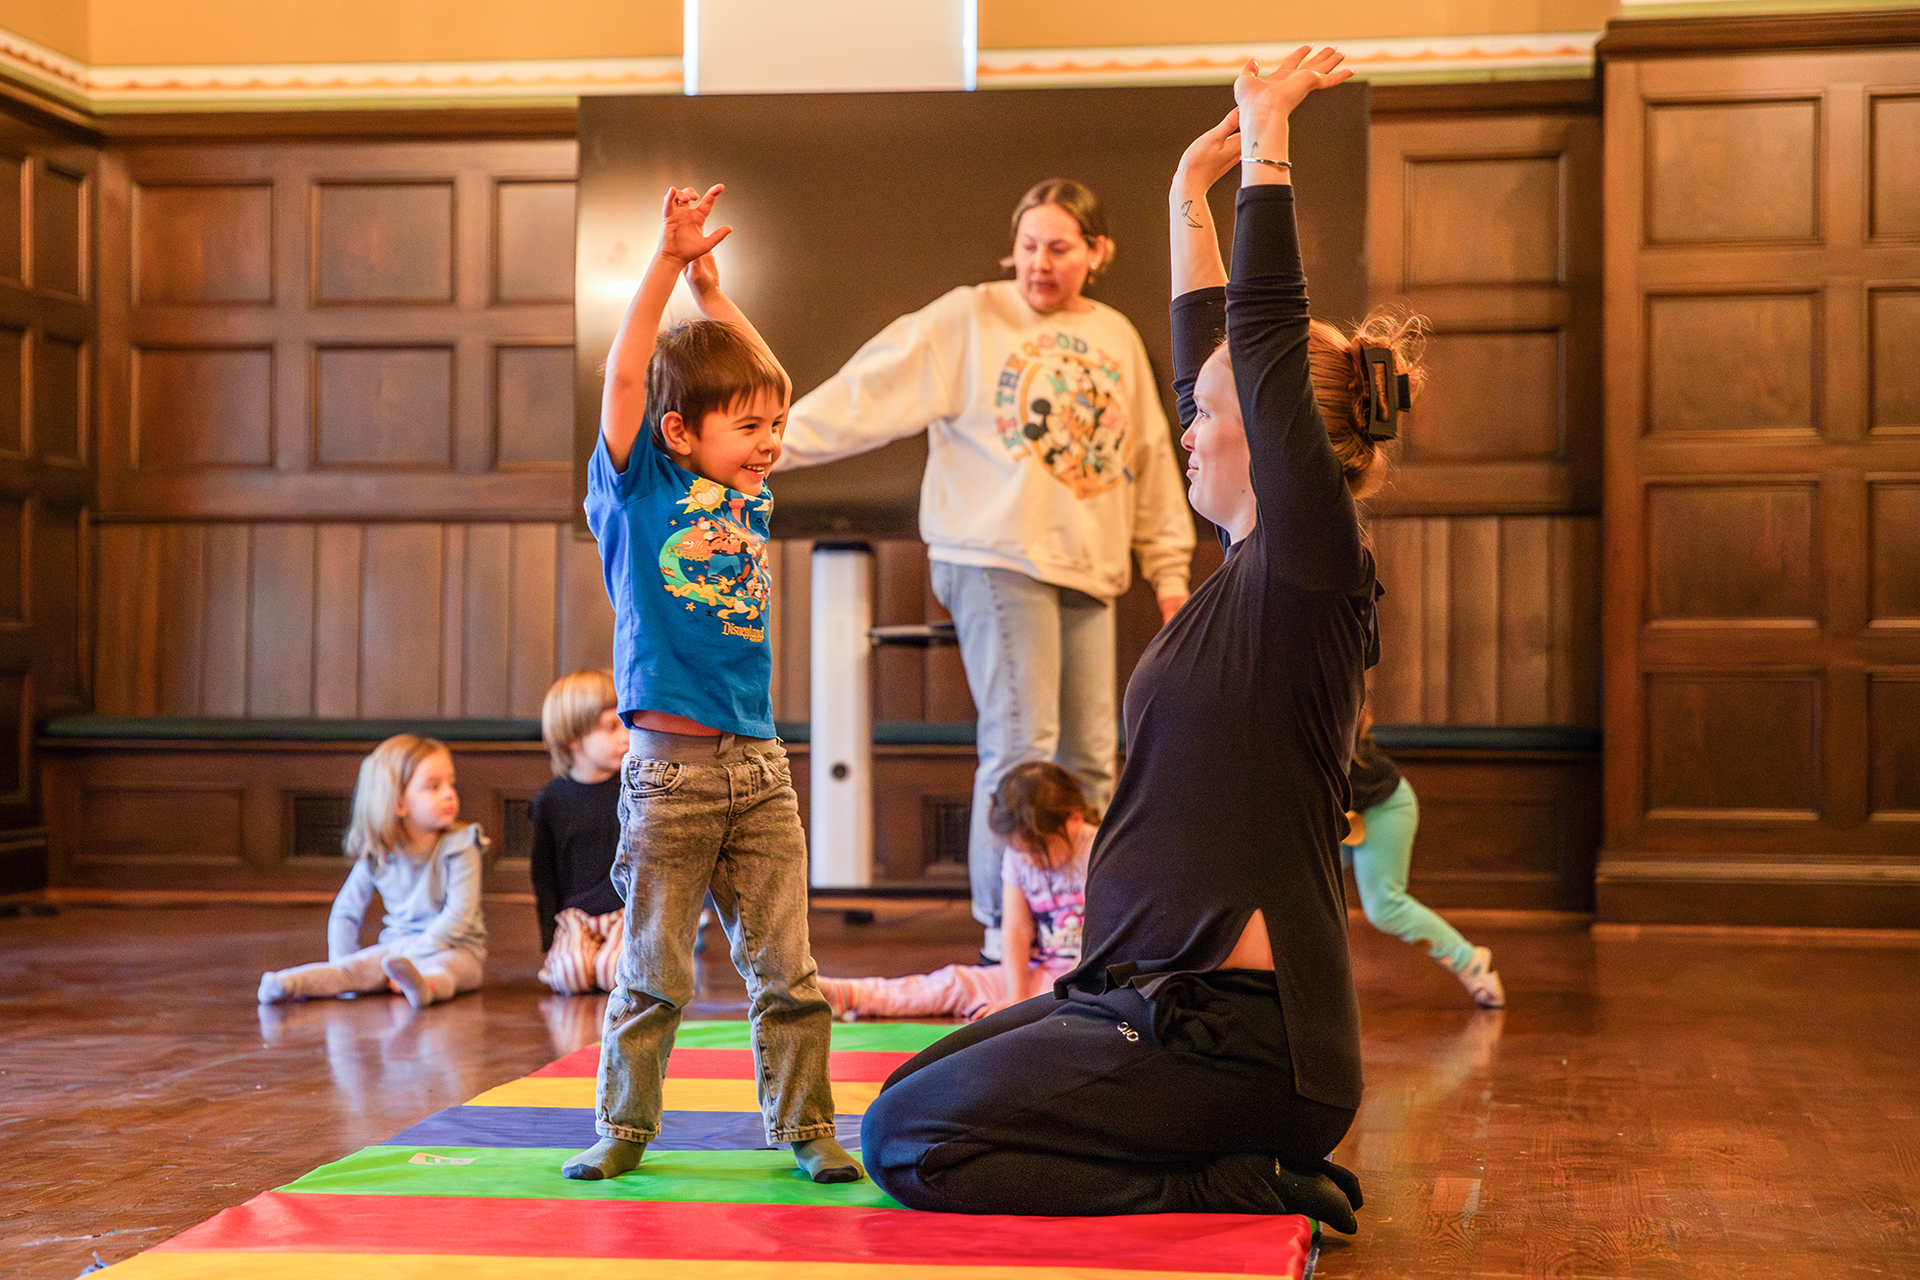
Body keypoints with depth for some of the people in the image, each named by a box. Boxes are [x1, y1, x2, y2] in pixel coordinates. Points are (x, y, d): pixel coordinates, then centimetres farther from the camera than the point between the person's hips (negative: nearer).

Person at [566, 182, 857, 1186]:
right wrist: (668, 262, -12)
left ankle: (804, 1124, 15)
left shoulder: (751, 497, 14)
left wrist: (711, 291, 21)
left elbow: (759, 383, 25)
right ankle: (624, 1126, 17)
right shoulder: (639, 487, 0)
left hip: (759, 765, 5)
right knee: (652, 970, 4)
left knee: (785, 967, 6)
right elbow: (625, 375, -11)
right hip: (669, 763, -4)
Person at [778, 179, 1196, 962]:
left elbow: (1150, 462, 19)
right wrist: (774, 441, -18)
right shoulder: (968, 320, 0)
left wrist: (1169, 569, 18)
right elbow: (870, 390, -8)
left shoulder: (1116, 339, 15)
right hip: (998, 564, -5)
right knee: (1020, 746, -12)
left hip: (1089, 572, 5)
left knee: (1088, 757, 5)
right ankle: (1006, 931, -4)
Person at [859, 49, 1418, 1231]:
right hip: (1156, 994, 10)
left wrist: (1267, 138, -13)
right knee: (912, 1096, 14)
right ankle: (1248, 1169, 11)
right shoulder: (1259, 572, 11)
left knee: (910, 1143, -13)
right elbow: (1215, 359, 21)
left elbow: (1265, 342, -19)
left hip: (1232, 1033, -10)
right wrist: (1192, 195, 23)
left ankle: (1244, 1191, -6)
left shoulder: (1312, 571, -13)